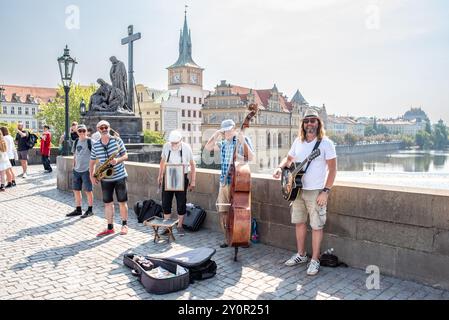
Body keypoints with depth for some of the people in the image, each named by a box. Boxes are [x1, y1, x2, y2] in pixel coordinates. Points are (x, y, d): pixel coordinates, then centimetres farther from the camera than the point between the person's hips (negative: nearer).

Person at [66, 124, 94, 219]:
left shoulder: (90, 142, -8)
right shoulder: (76, 142, 10)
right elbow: (75, 155, 20)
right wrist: (74, 166, 14)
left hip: (86, 170, -6)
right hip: (76, 170, 6)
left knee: (88, 191, 1)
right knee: (76, 190, 11)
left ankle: (90, 210, 13)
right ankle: (78, 210, 23)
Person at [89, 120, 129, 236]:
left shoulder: (117, 140, -4)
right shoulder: (95, 145, 3)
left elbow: (125, 156, -2)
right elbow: (92, 162, 12)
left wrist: (117, 160, -22)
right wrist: (92, 175, 1)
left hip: (120, 176, -2)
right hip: (105, 179, 3)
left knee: (122, 202, 4)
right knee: (108, 203, 6)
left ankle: (124, 225, 19)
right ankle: (110, 227, 15)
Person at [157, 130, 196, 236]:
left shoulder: (186, 148, -9)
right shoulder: (166, 146, -3)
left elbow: (192, 164, -1)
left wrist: (192, 181, -3)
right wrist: (160, 176, 11)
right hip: (167, 177, 2)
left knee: (181, 203, 3)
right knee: (165, 202, 5)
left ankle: (180, 226, 18)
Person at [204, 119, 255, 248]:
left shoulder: (244, 140, -4)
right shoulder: (223, 143, 14)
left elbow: (251, 157, -15)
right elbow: (208, 147, 15)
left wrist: (243, 142, -24)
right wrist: (216, 135, 4)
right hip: (224, 182, 6)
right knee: (223, 212, 9)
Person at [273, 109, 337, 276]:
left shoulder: (326, 143, -9)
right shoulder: (298, 141, 7)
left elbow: (332, 169, -9)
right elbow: (289, 158, 20)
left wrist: (326, 191, -15)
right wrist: (280, 168, -2)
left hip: (316, 192, -5)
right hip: (298, 190, 6)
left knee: (316, 226, 0)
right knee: (299, 223, 14)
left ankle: (315, 260, 13)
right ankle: (301, 255, 29)